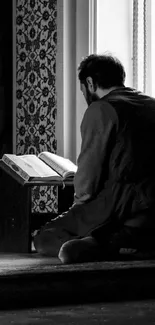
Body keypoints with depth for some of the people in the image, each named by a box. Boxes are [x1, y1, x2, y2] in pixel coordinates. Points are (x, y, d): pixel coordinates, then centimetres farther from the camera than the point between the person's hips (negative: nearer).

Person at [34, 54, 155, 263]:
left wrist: (80, 203, 9)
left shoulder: (100, 110, -7)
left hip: (118, 208, -6)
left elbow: (89, 174, -9)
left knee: (44, 238, 8)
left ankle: (95, 244, -24)